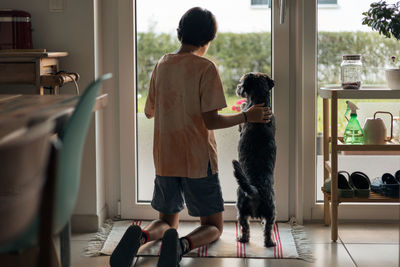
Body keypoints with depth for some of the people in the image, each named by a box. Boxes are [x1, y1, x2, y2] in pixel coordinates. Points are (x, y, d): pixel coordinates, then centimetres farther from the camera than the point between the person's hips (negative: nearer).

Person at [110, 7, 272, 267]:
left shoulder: (162, 65, 5)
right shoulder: (205, 68, -12)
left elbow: (149, 111, 16)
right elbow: (211, 121, -17)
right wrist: (247, 117, -3)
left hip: (165, 159, 5)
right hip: (199, 160, -5)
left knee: (167, 221, 21)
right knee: (213, 226, 10)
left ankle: (140, 236, -15)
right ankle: (183, 244, -24)